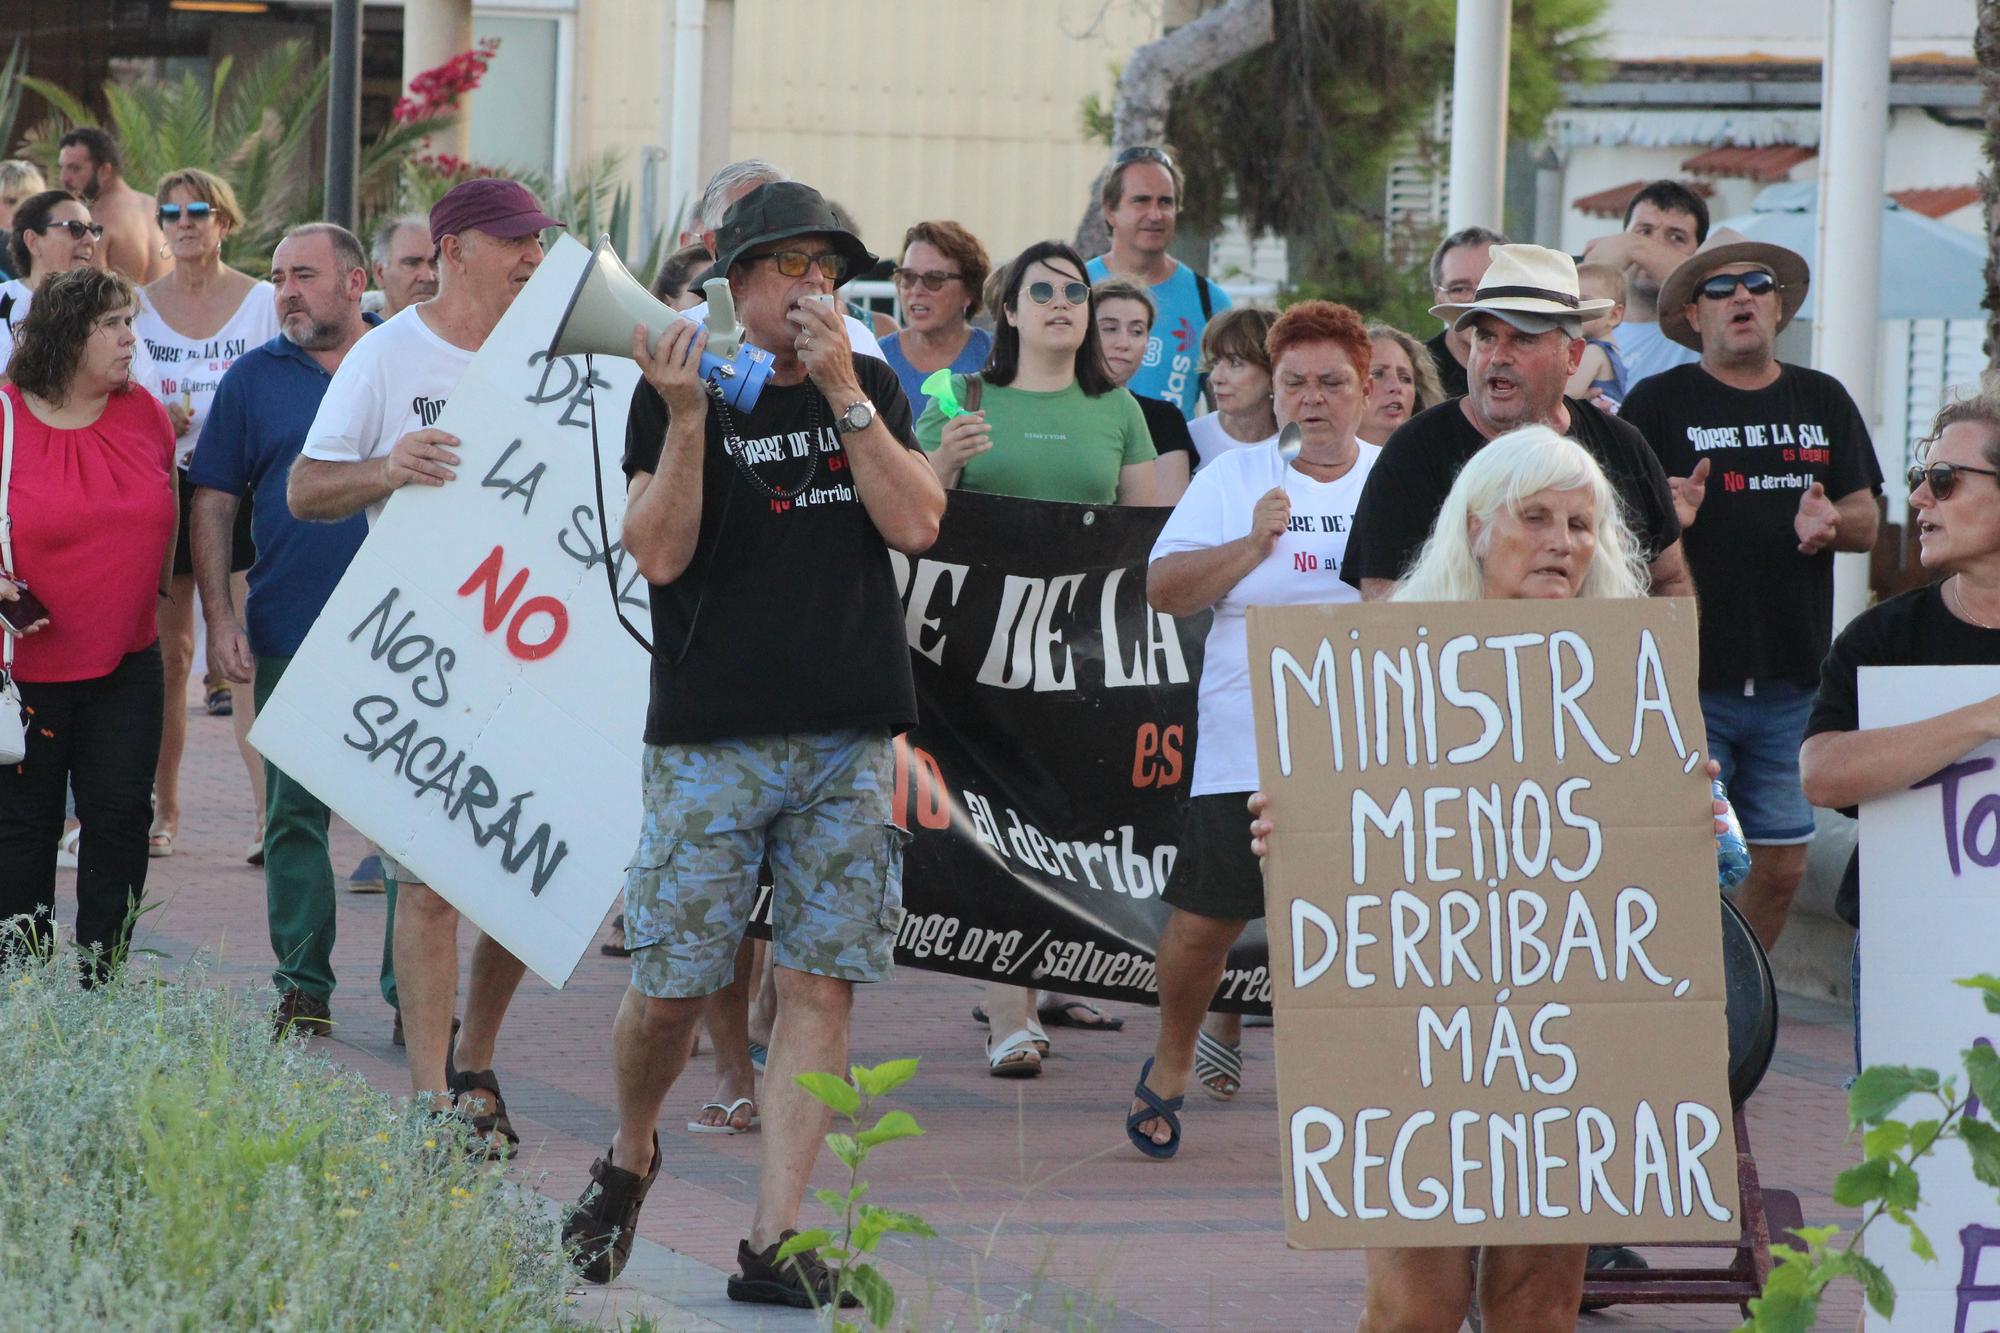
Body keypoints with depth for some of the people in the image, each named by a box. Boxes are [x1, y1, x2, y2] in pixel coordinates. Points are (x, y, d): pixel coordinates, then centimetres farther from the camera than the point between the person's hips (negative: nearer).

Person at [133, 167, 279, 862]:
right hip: (160, 491, 3)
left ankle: (268, 812, -14)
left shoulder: (262, 302, 3)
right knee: (166, 653, 5)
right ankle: (163, 810, 14)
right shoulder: (139, 305, 10)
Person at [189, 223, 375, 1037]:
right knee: (295, 816, 2)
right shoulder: (255, 379, 6)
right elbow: (213, 504, 6)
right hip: (292, 635, 1)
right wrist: (221, 617, -3)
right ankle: (303, 991, 8)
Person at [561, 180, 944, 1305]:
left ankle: (775, 1239, -1)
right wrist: (687, 420, -17)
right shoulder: (678, 391, 2)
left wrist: (843, 394, -8)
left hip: (849, 738, 2)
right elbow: (660, 555, -7)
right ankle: (630, 1158, 27)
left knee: (821, 982, -3)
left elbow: (916, 523, -2)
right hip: (713, 736, -2)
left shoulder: (873, 389, 12)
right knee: (671, 986, -2)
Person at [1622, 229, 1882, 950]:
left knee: (1781, 864, 5)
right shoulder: (1657, 402, 2)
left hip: (1793, 681, 4)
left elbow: (1866, 523, 13)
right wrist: (1663, 517, -21)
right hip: (1687, 676, -4)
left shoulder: (1823, 402, 13)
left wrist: (1829, 522, -9)